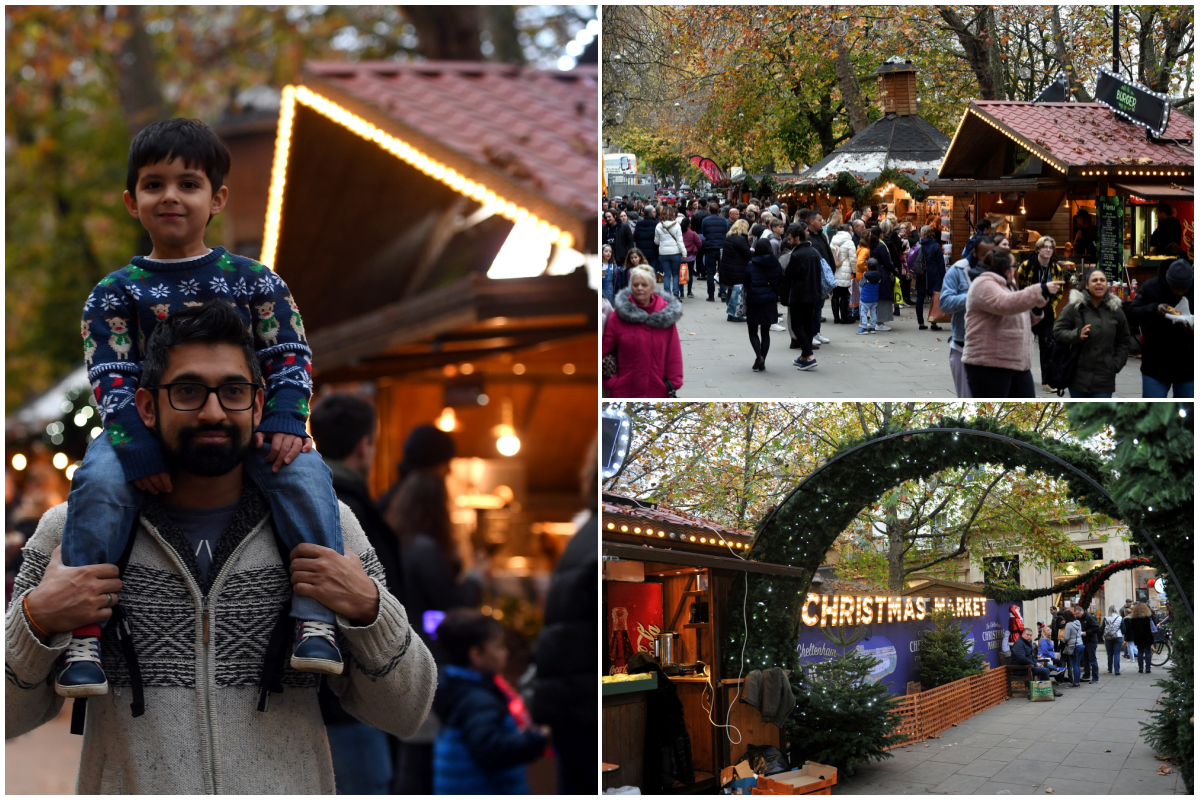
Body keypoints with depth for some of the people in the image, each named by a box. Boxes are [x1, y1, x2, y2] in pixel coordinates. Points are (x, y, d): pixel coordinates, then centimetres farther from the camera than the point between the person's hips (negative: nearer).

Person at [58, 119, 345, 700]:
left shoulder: (254, 281, 8)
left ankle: (316, 616, -27)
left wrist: (284, 423, -15)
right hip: (148, 425, 0)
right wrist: (137, 448, -20)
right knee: (99, 481, -31)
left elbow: (290, 357, 5)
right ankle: (83, 633, -27)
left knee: (303, 471, -29)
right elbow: (111, 379, -3)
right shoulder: (116, 293, 6)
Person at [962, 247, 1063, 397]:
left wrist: (1036, 308, 7)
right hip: (988, 365, -10)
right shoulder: (984, 285, -11)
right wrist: (1041, 291, -30)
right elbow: (1005, 303, -30)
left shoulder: (1007, 286, 22)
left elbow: (1020, 322, 27)